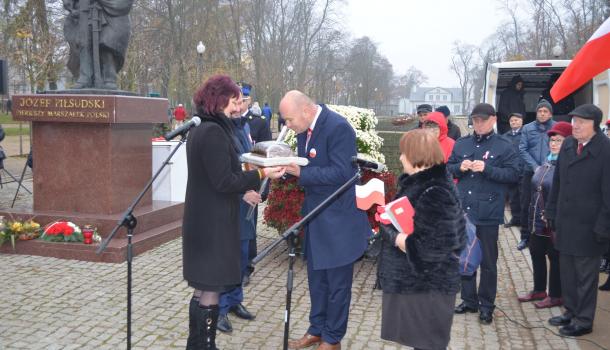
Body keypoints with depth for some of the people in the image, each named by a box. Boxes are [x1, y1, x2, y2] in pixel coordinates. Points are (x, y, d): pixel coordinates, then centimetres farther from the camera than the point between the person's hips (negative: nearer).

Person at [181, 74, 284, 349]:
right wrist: (261, 174, -16)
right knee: (210, 291, 0)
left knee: (203, 290, 18)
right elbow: (224, 182, -21)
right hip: (212, 224, -10)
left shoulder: (201, 130, 13)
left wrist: (245, 187, 16)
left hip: (203, 221, 10)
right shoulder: (214, 133, -19)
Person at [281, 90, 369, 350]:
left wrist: (301, 172, -26)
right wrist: (288, 167, -8)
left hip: (338, 219, -8)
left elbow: (341, 173, -26)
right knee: (316, 277, 19)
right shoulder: (304, 128, 4)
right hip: (315, 215, 8)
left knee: (337, 282, 6)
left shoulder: (338, 127, -21)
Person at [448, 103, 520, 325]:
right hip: (463, 210, 4)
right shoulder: (461, 143, 11)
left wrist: (486, 169, -20)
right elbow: (448, 169, 13)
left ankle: (486, 306, 17)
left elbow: (513, 174, -9)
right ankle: (469, 300, 26)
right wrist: (460, 167, -8)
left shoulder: (504, 146, -3)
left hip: (488, 213, -4)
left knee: (488, 261, 5)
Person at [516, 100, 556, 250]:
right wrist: (535, 167, -12)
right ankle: (525, 237, 17)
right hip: (530, 172, 2)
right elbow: (522, 149, -1)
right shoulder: (528, 128, 5)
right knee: (526, 205, 5)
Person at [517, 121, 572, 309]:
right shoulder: (546, 165, 11)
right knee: (536, 254, 17)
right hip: (539, 221, 9)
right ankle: (539, 290, 33)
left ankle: (555, 295, 19)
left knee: (555, 258, 4)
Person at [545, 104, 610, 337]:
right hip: (565, 222, 6)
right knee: (567, 272, 16)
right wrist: (552, 214, 10)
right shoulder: (568, 145, 5)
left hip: (588, 227, -6)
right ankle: (571, 312, 31)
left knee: (585, 275, 6)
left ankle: (583, 320, 19)